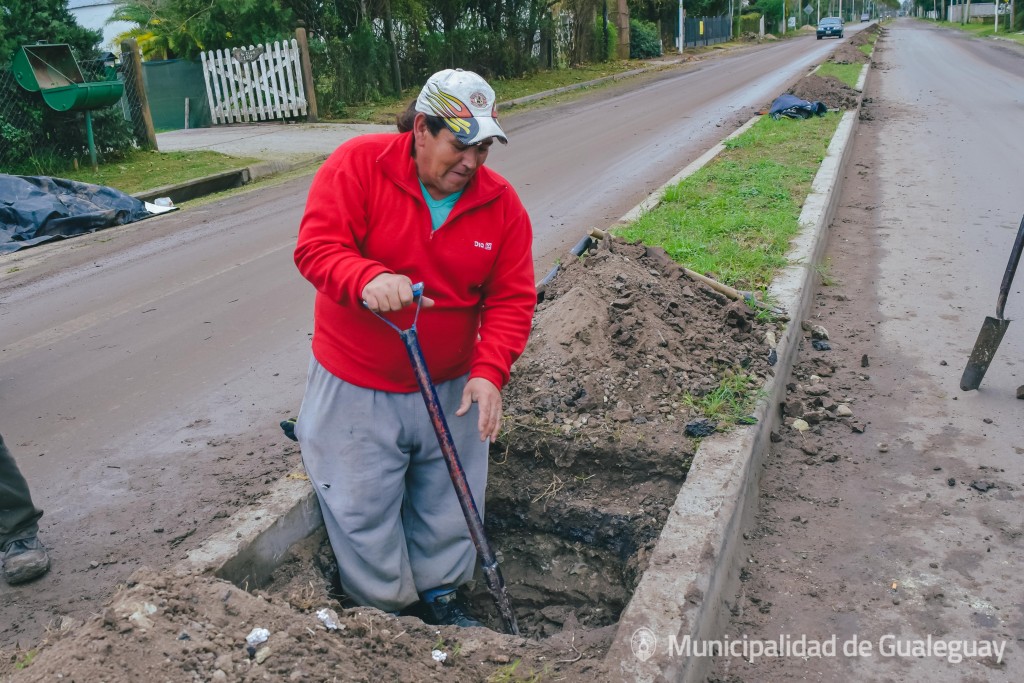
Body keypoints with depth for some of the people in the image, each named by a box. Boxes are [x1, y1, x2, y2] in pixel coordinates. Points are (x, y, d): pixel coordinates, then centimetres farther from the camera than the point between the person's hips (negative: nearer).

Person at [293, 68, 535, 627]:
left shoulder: (501, 202, -5)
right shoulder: (358, 164, -13)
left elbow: (511, 299, -6)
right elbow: (316, 247, -18)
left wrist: (489, 371, -20)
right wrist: (368, 278, -39)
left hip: (451, 390, 3)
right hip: (355, 390, -2)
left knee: (448, 505, 17)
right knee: (363, 509, 10)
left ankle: (440, 594, 44)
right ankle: (387, 612, 35)